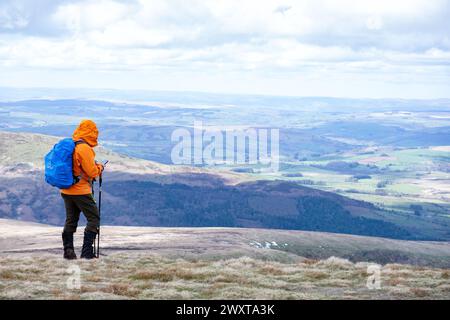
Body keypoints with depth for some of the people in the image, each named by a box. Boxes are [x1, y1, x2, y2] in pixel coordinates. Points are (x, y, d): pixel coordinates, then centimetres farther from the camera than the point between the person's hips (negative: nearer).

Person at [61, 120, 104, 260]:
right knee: (94, 218, 1)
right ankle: (87, 252, -6)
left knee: (71, 220, 15)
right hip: (81, 191, -8)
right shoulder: (84, 148, -17)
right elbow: (92, 172, -17)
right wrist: (99, 168, 4)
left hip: (66, 190, 8)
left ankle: (68, 251, 15)